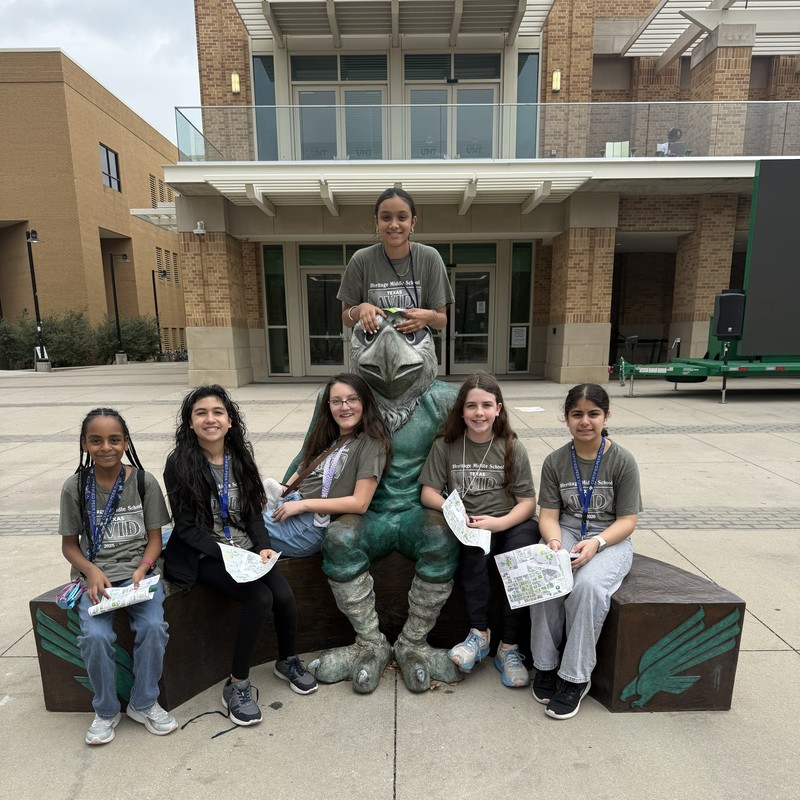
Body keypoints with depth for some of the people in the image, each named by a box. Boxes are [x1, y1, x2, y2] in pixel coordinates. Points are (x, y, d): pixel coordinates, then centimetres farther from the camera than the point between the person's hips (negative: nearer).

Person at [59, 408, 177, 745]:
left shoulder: (144, 482, -4)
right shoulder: (75, 487, -2)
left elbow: (154, 539, 1)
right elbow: (69, 543, 5)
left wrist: (141, 571, -16)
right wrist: (93, 572, -12)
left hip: (139, 570, 0)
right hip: (95, 575, 1)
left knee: (153, 627, -24)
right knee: (95, 636, -24)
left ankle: (144, 704, 4)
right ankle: (106, 710, 5)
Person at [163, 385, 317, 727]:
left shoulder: (240, 456, 3)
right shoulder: (179, 464, -10)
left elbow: (253, 512, 6)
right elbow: (186, 527, -11)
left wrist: (262, 547, -10)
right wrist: (225, 554, -20)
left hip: (246, 549, 4)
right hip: (206, 555, -4)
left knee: (285, 597, -16)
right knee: (260, 599, -25)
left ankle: (288, 661, 15)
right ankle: (236, 686, -3)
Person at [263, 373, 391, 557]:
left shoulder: (371, 442, -9)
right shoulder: (328, 438, 16)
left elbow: (360, 503, -16)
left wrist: (303, 504, -15)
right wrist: (280, 495, -3)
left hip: (313, 524, -7)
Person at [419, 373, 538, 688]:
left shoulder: (512, 448, 1)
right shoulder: (445, 446, 1)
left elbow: (528, 502, -1)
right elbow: (428, 493, 0)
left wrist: (499, 523, -19)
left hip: (509, 524, 1)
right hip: (467, 528, 0)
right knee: (475, 544, -33)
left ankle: (509, 647, -15)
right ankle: (479, 633, -15)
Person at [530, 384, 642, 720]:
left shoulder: (622, 461, -7)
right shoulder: (555, 461, 0)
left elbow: (627, 520, -7)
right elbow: (549, 514, -1)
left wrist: (596, 542, -24)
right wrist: (553, 540, -23)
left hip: (609, 538, -2)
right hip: (565, 532, 2)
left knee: (587, 585, -32)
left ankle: (575, 677, -13)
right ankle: (545, 664, -7)